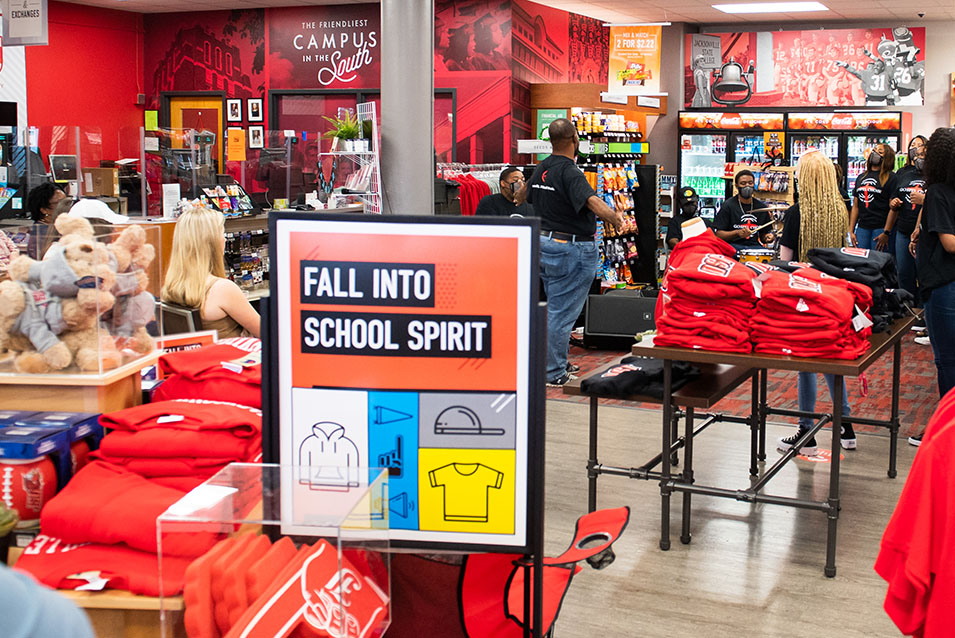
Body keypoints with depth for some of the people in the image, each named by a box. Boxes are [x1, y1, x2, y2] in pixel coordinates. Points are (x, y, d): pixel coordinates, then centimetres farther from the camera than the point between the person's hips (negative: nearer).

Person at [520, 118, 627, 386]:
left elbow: (525, 194, 29)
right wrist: (613, 216, -49)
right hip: (572, 249, -9)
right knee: (563, 312, -2)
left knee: (554, 308, 20)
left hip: (544, 243, 9)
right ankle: (555, 374, 5)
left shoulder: (541, 168, 8)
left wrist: (519, 198, 49)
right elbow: (590, 199, -37)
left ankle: (551, 364, 30)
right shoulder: (570, 173, -20)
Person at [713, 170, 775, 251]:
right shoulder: (728, 205, -1)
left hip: (754, 246, 4)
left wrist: (767, 237, -3)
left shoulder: (761, 207, 12)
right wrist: (737, 233, -20)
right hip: (733, 246, -4)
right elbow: (718, 234, -5)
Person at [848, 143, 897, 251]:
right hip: (862, 228, 5)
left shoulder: (890, 177, -1)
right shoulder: (861, 178, 18)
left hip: (881, 228, -5)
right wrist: (851, 231, 12)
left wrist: (886, 233, -13)